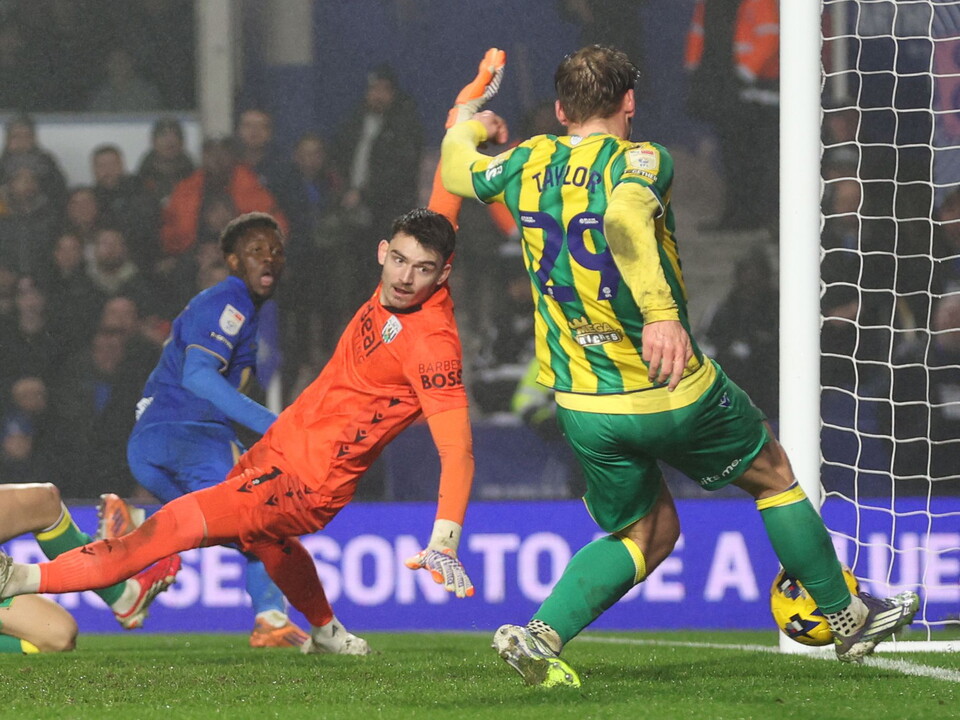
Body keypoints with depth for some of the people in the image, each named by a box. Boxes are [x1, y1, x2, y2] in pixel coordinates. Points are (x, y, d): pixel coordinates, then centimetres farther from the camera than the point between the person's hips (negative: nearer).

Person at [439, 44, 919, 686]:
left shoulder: (529, 165, 3)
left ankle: (541, 634, -1)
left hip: (582, 404, 5)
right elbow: (624, 217, -36)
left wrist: (469, 128, 44)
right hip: (673, 392, -5)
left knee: (648, 535, 21)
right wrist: (660, 311, -42)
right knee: (775, 476, 20)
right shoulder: (641, 161, -13)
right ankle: (849, 618, 31)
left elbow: (456, 172, 22)